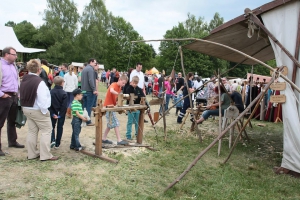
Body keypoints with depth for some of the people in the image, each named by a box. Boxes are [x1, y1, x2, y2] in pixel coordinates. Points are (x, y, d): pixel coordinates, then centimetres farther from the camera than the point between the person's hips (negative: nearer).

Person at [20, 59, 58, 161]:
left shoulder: (24, 80, 5)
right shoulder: (39, 82, -22)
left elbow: (21, 96, 11)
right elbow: (42, 99, -26)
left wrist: (26, 107, 15)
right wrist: (45, 111, -13)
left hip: (26, 109, 9)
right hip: (37, 110, -8)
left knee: (32, 131, 17)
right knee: (46, 131, 3)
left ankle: (32, 153, 24)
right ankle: (45, 155, 4)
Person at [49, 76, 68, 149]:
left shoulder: (50, 92, -6)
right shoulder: (64, 94, -14)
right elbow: (64, 106, -17)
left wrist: (53, 114, -7)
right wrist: (60, 115, -11)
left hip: (53, 113, 2)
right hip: (61, 113, -2)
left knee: (52, 126, 18)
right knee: (60, 127, 10)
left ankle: (52, 140, -3)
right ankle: (57, 144, 14)